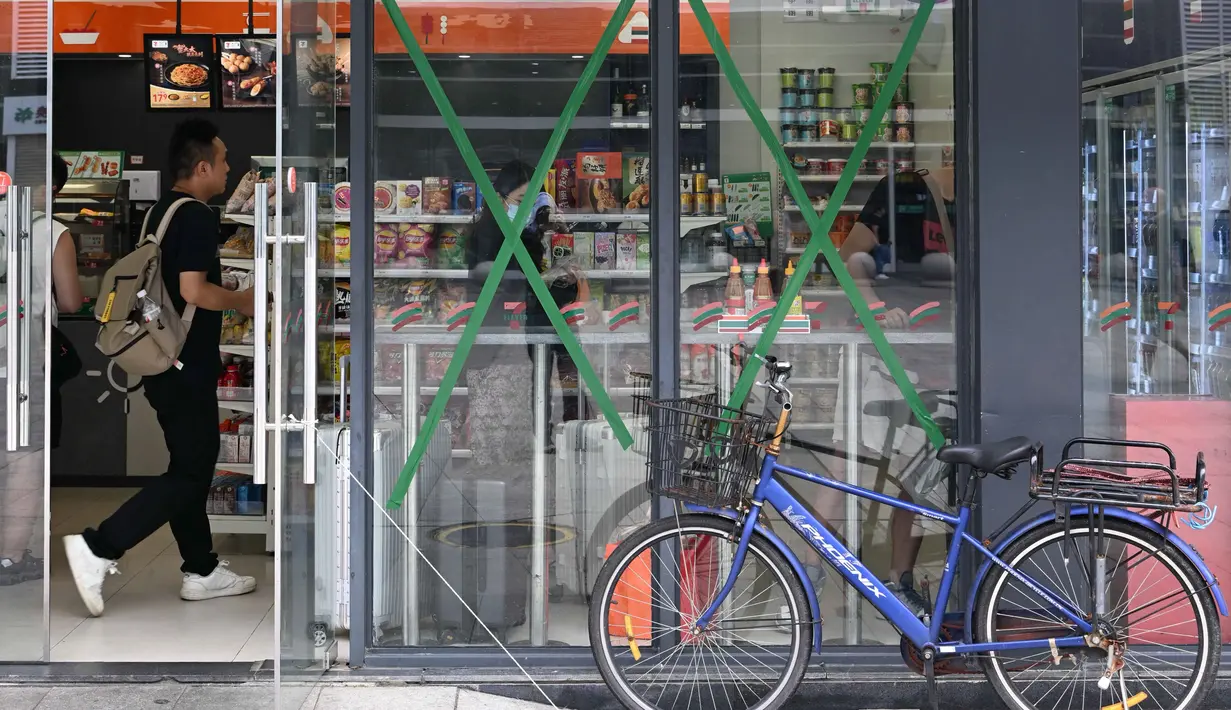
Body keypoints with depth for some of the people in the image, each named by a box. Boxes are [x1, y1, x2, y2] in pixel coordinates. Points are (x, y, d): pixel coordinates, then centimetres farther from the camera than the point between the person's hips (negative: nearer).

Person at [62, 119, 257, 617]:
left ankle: (201, 571, 21)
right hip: (187, 366, -10)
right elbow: (193, 289, -24)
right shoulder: (197, 216, -16)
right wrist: (242, 301, -9)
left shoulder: (161, 211, 13)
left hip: (164, 360, 10)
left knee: (191, 465, 15)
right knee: (190, 473, -5)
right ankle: (98, 548, -9)